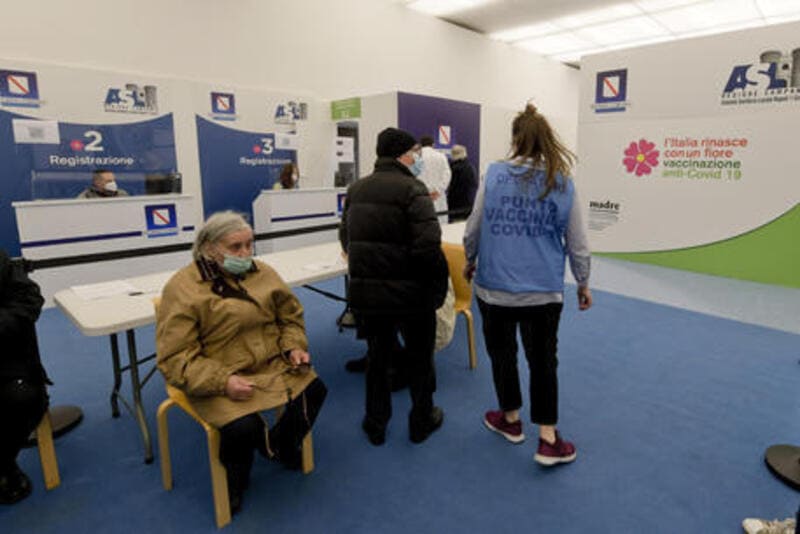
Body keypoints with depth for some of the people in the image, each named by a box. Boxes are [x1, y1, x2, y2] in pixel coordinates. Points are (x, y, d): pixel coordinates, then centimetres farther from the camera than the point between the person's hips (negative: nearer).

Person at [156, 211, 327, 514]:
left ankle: (280, 444, 20)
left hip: (272, 365, 5)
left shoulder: (263, 273, 5)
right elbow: (175, 358, -14)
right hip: (217, 380, -5)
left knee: (314, 389, -13)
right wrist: (222, 381, -25)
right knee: (244, 426, -28)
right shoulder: (182, 289, -11)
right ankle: (234, 482, 10)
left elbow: (290, 317, 15)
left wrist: (294, 348, -5)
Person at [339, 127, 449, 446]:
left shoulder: (356, 190, 7)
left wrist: (366, 270, 14)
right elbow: (429, 245, -23)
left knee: (377, 357, 20)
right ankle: (422, 422, 33)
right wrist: (437, 284, -9)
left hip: (366, 291, 5)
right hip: (410, 293, -5)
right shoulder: (412, 190, -14)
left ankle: (376, 425, 33)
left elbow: (345, 239, 9)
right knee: (419, 359, 16)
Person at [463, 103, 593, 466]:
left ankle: (510, 419, 36)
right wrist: (583, 283, 17)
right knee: (543, 359, 12)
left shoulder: (495, 174, -5)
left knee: (502, 353, 17)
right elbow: (577, 243, 4)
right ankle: (548, 440, 17)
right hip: (544, 290, 1)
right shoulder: (563, 184, -1)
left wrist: (470, 261, 17)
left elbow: (474, 227, -2)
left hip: (495, 286, 0)